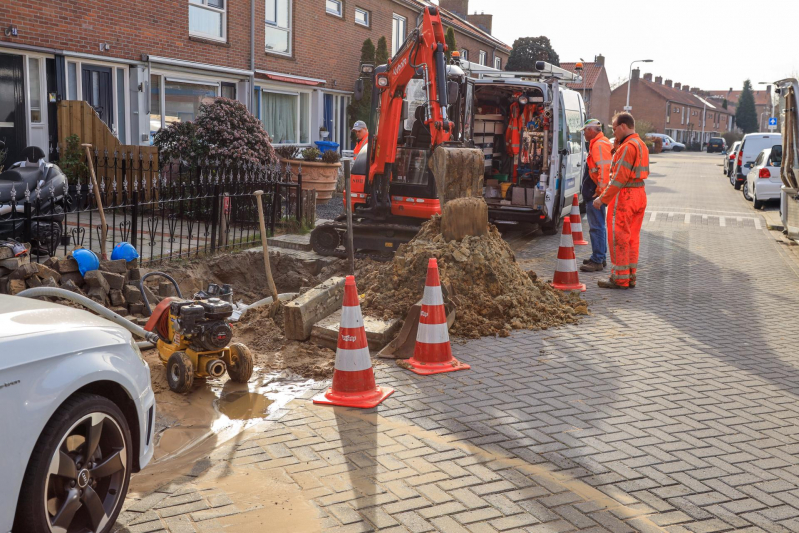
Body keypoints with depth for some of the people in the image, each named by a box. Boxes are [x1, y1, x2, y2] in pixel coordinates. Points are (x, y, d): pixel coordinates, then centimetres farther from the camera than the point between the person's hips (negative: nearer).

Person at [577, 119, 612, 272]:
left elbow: (604, 169, -25)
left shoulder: (599, 145, -15)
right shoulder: (599, 143, 19)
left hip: (596, 193, -11)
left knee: (596, 227, -8)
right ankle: (600, 257, 25)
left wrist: (600, 190, -25)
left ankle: (597, 261, -6)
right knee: (598, 226, 17)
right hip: (596, 192, 11)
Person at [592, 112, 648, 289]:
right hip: (639, 195, 10)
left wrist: (603, 198, -18)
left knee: (618, 238, -3)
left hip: (624, 195, -10)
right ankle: (630, 276, 19)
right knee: (632, 237, 13)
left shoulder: (627, 146, -15)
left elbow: (620, 177, -20)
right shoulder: (641, 145, 16)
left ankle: (620, 279, 1)